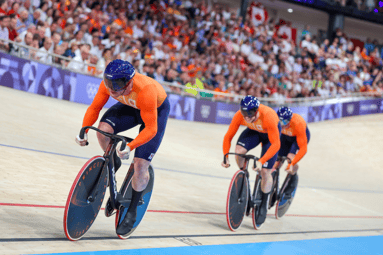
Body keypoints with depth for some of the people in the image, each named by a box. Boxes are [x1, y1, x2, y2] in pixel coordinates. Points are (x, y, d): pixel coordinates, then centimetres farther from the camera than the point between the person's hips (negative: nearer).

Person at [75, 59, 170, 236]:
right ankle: (113, 163, 5)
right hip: (130, 106, 5)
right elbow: (94, 108, -12)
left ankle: (132, 211, 10)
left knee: (140, 165, -12)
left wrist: (130, 147, -48)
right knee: (104, 129, -27)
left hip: (157, 110, -4)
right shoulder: (108, 84, -28)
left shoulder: (145, 91, -43)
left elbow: (151, 129, -37)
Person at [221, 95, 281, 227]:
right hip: (254, 131, 3)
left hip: (270, 134, -3)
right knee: (239, 150, -27)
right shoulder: (239, 116, -30)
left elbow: (275, 144, -38)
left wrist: (261, 161, -46)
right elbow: (228, 137, -19)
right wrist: (225, 156, -31)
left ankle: (264, 206, 10)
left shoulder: (268, 116, -41)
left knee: (265, 171, -9)